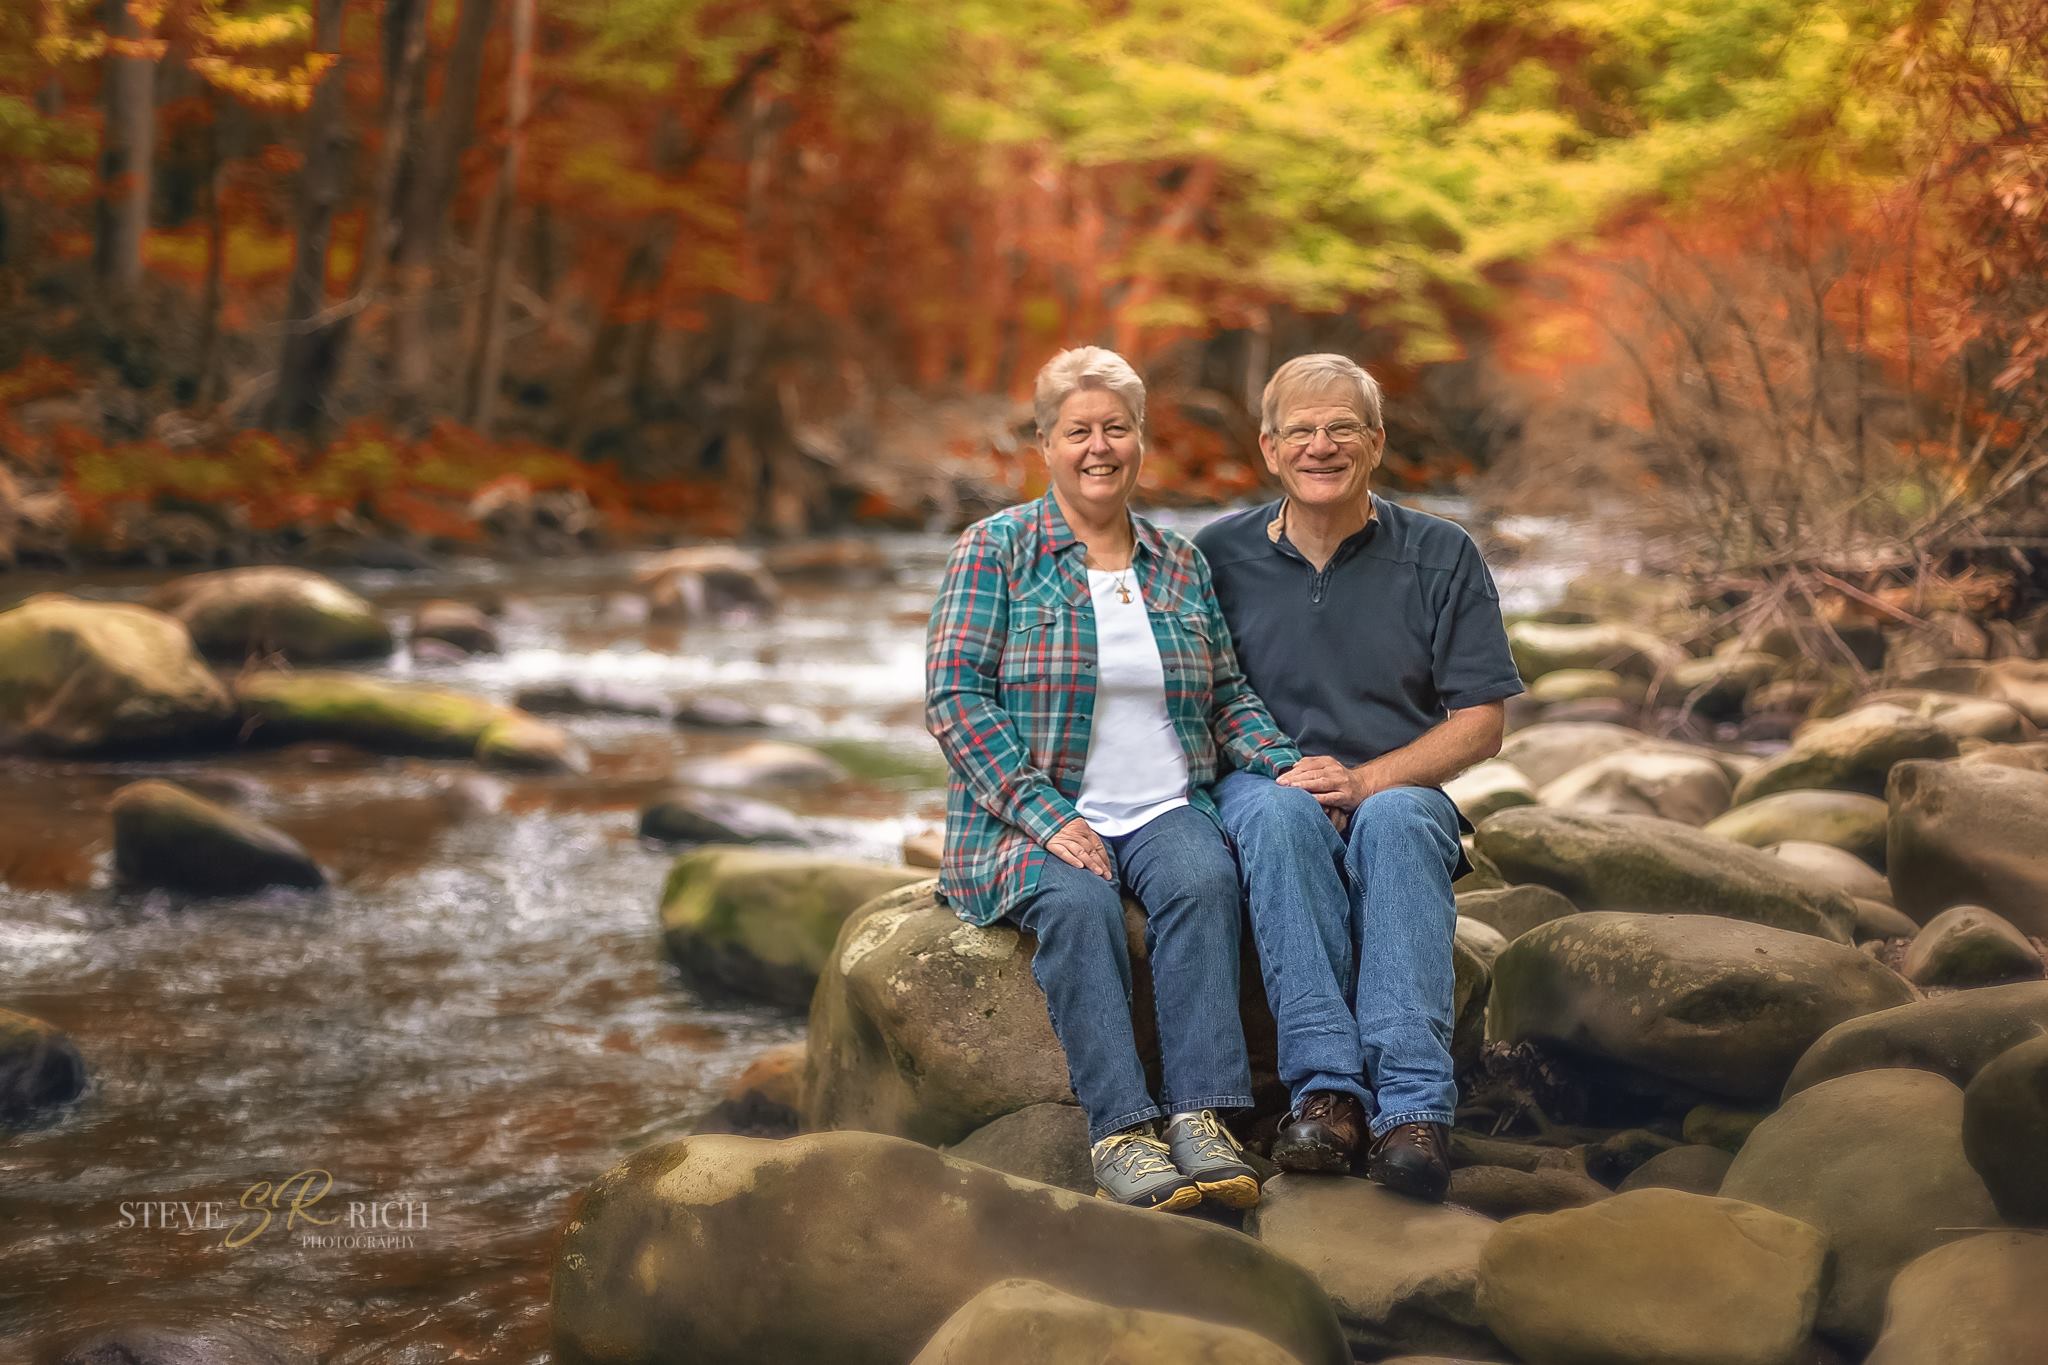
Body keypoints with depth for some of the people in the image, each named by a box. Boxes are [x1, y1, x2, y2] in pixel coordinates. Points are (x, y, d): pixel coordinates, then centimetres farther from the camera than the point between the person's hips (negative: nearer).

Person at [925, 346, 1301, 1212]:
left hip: (1165, 808, 3)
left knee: (1204, 880, -31)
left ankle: (1199, 1116, -38)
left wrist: (1286, 766, -5)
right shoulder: (996, 549, 3)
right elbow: (954, 694, -6)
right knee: (1078, 899, -35)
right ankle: (1119, 1131, -39)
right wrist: (1047, 818, -17)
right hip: (1030, 815, -3)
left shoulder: (1181, 565, 17)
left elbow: (1227, 699, 17)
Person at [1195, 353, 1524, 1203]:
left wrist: (1363, 779, -13)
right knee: (1280, 814, -36)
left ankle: (1412, 1103, -46)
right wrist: (1284, 776, -11)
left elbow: (1481, 724, 2)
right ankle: (1325, 1086, -43)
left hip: (1398, 793, 0)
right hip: (1263, 786, 0)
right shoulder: (1220, 555, 7)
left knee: (1394, 820, -36)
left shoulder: (1441, 557, 6)